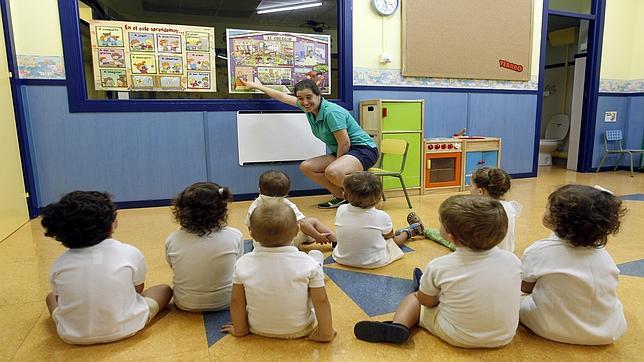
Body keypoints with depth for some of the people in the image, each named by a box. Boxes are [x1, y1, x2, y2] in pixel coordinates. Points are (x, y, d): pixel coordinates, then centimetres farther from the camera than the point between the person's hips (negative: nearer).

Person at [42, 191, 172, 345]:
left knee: (51, 296, 30)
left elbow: (61, 298, 3)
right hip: (125, 329, -2)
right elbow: (138, 290, 0)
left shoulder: (60, 264, -8)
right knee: (164, 289, 19)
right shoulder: (130, 253, -13)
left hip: (73, 336, 2)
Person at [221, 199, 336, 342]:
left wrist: (240, 329, 7)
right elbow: (321, 301, -18)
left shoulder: (243, 264, -18)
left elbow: (236, 301, -8)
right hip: (300, 331, -2)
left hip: (258, 329, 2)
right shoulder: (309, 265, -24)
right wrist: (326, 333, -4)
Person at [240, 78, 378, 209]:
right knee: (306, 167, 0)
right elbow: (282, 96, 16)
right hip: (342, 153, 9)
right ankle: (341, 197, 4)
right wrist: (257, 86, 25)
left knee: (332, 172, -35)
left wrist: (336, 163, -7)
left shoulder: (331, 112, -22)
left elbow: (345, 143, -20)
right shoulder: (309, 107, 3)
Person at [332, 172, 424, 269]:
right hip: (373, 263, -4)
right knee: (393, 239, 22)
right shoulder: (382, 217, -22)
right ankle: (408, 232, 49)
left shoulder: (341, 211, -14)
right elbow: (389, 235, -1)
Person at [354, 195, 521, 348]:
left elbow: (427, 301, -8)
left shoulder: (439, 266, -22)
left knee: (413, 297, 17)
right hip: (504, 338, 4)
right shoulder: (512, 260, -13)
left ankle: (398, 326, -5)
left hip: (457, 337, -3)